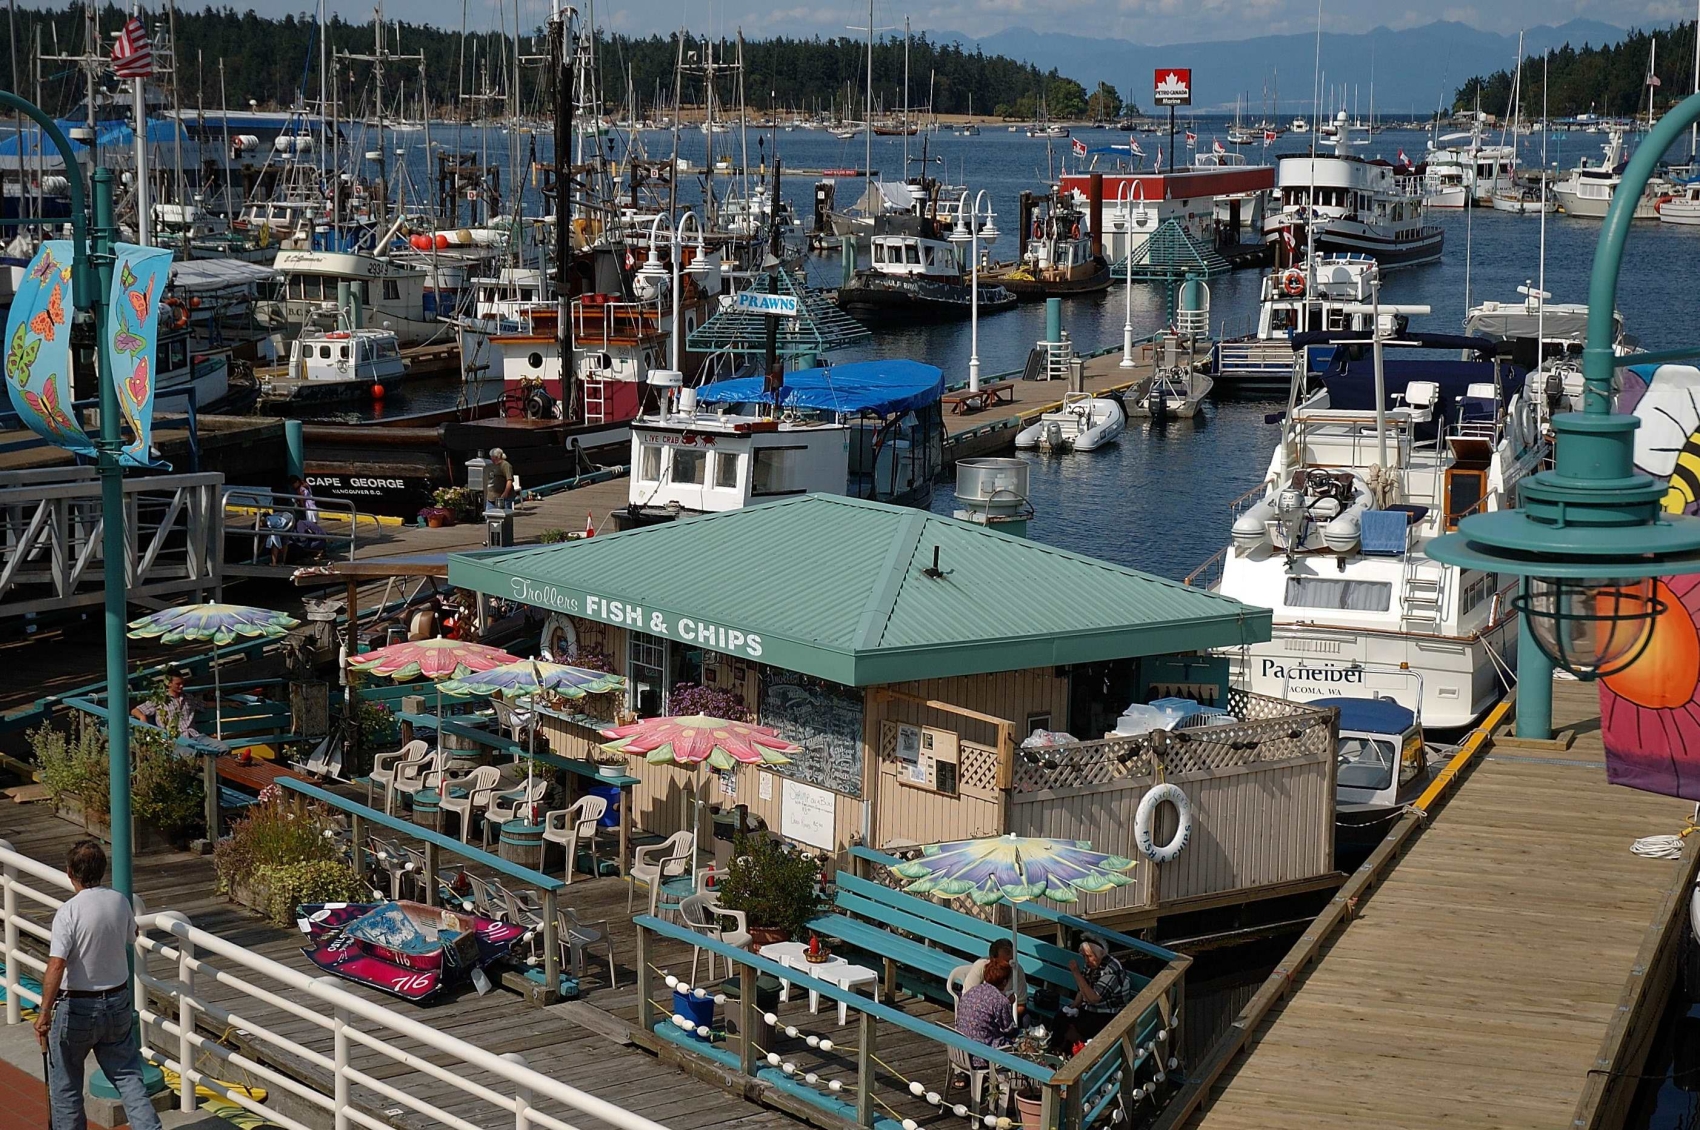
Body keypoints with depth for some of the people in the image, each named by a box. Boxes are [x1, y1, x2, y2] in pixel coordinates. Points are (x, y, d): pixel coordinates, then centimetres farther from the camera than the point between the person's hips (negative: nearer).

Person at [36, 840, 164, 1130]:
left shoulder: (68, 912, -20)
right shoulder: (119, 902, -4)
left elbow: (56, 965, -28)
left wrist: (45, 1013, -25)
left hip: (76, 1006, -5)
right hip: (118, 1002, 5)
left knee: (65, 1083, 12)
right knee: (126, 1074, 12)